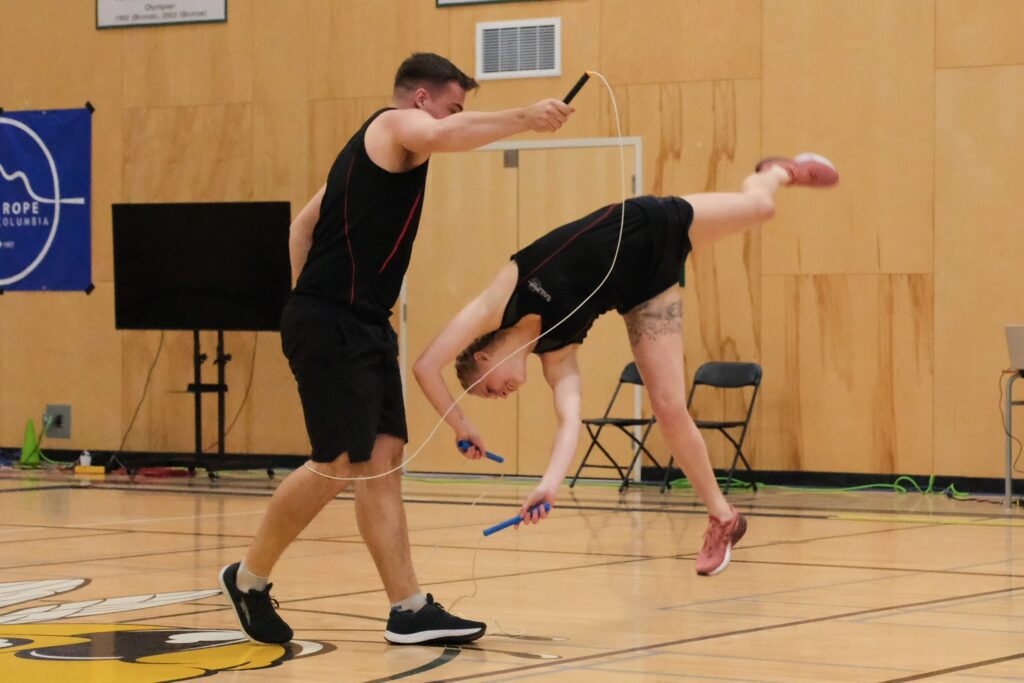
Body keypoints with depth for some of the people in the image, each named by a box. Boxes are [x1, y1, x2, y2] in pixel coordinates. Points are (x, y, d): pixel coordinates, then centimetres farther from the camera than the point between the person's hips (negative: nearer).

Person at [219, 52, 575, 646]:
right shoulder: (396, 126, -6)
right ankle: (249, 578, 9)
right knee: (339, 466, -8)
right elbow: (441, 137, -30)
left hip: (365, 328, 10)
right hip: (332, 327, -10)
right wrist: (525, 118, -31)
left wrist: (311, 296, 20)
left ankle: (410, 609, 4)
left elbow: (304, 223, 24)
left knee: (383, 461, 5)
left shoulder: (375, 151, 23)